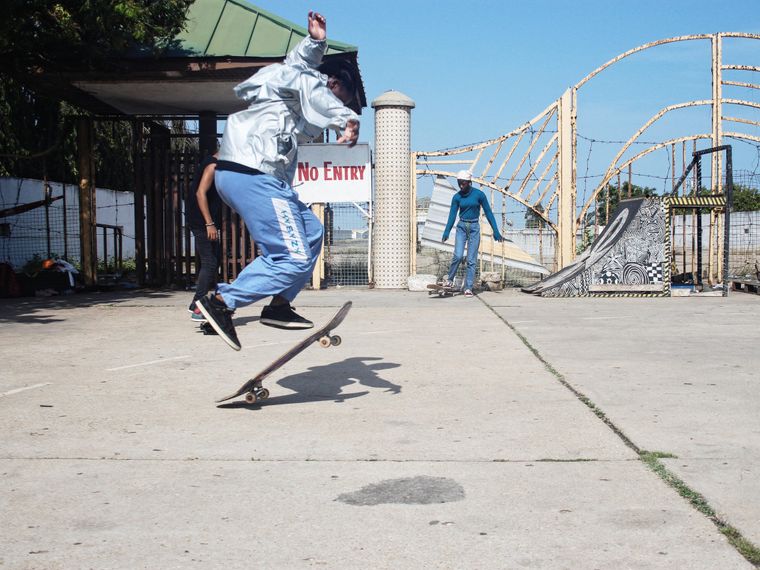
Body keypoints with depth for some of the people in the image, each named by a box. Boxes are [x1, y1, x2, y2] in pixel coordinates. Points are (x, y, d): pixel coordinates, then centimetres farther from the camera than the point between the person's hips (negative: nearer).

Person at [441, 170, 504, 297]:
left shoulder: (479, 194, -6)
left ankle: (468, 288, 3)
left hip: (474, 228, -1)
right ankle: (450, 279, 6)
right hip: (461, 227, 1)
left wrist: (495, 231, -5)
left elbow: (488, 212, -3)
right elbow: (452, 215, -3)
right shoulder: (457, 197, -1)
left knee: (471, 260, -2)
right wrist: (446, 232, -16)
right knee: (458, 256, -16)